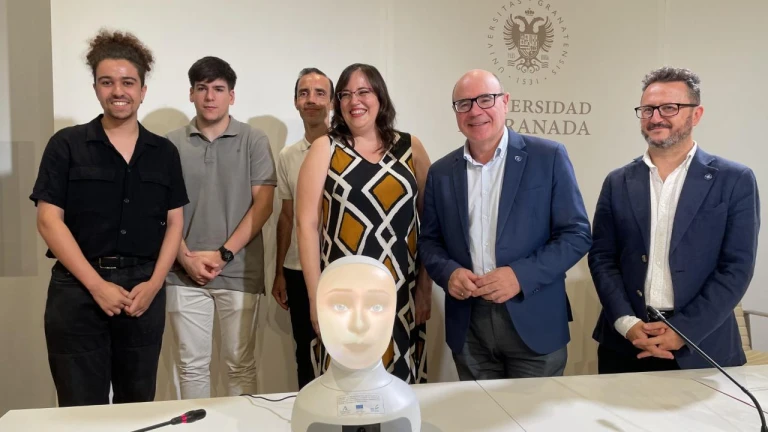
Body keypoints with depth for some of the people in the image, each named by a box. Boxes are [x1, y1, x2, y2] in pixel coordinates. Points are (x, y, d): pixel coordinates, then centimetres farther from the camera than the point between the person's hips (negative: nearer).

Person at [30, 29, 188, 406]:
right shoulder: (66, 145, 1)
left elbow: (174, 223, 7)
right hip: (78, 289, -2)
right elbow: (49, 221, -5)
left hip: (144, 289, 2)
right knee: (82, 407, 6)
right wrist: (97, 284, -13)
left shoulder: (164, 152, 8)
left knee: (138, 405, 13)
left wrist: (154, 283, -6)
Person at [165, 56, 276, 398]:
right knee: (192, 365, 9)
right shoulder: (172, 145, 6)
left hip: (240, 272, -1)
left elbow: (263, 204, -4)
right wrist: (187, 259, -7)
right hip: (185, 273, 2)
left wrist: (223, 254, -10)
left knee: (241, 364, 7)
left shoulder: (254, 141, 2)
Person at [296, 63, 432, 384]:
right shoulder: (325, 148, 1)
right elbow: (306, 224, -3)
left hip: (402, 293, 2)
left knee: (400, 384, 9)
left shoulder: (410, 147, 6)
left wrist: (425, 286, 5)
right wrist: (316, 295, -7)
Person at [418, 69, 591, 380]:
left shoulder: (548, 157, -4)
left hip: (534, 322, -2)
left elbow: (577, 234, -5)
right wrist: (448, 272, -11)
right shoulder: (441, 173, 5)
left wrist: (521, 275, -18)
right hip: (468, 328, 3)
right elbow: (429, 241, 10)